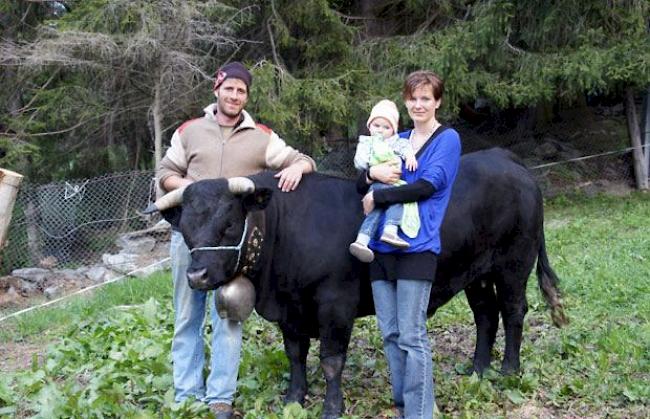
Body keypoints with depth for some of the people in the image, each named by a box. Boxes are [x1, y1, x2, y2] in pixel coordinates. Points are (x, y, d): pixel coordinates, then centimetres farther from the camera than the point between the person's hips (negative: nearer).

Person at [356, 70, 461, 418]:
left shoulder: (447, 139, 1)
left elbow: (428, 185, -13)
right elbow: (361, 186, 15)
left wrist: (377, 199, -13)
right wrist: (371, 173, -8)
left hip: (417, 246, -6)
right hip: (382, 244, 6)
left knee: (412, 336, -6)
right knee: (390, 333, 9)